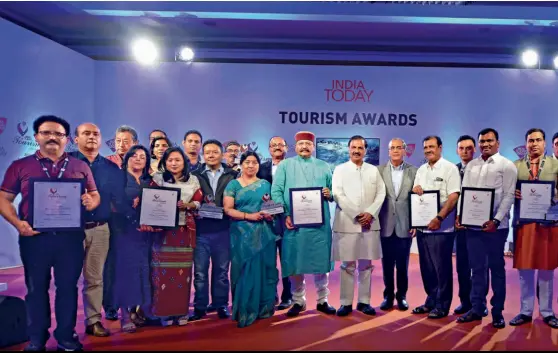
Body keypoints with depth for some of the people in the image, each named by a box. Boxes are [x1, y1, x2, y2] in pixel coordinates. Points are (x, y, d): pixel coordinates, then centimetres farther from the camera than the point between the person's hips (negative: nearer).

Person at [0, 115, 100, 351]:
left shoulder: (80, 167, 8)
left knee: (68, 286, 8)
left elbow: (95, 195, 12)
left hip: (70, 236, 1)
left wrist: (91, 202, -12)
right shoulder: (20, 166, 6)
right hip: (34, 237, 0)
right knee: (36, 288, 9)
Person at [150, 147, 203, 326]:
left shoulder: (193, 181, 9)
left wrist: (187, 205, -11)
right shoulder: (158, 178, 6)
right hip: (163, 229, -1)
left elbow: (198, 202, 8)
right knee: (163, 270, -2)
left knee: (183, 270, 4)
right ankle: (164, 312, 9)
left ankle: (181, 311, 14)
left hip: (185, 229, 1)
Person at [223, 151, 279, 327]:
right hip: (242, 234, -2)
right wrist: (248, 216, -16)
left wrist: (270, 214, -8)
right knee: (244, 271, 1)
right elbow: (228, 209, -5)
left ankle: (263, 308, 19)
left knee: (263, 269, 5)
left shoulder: (265, 184, 11)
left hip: (263, 234, 2)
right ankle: (244, 310, 12)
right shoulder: (233, 184, 3)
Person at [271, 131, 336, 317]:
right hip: (294, 222, -1)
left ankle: (322, 300, 19)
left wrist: (329, 194, -10)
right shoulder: (285, 165, 6)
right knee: (295, 263, 4)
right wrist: (285, 214, -14)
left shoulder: (324, 166, 13)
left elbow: (332, 193, 14)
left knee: (321, 261, 5)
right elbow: (276, 191, -3)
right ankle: (298, 301, 18)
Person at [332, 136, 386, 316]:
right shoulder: (340, 169, 4)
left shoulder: (374, 170, 13)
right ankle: (346, 302, 9)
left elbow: (381, 193, 5)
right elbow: (338, 195, -5)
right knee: (347, 264, 1)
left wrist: (370, 213, -10)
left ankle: (364, 301, 16)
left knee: (366, 264, 7)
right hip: (347, 223, -2)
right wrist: (356, 215, -12)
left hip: (370, 223, 3)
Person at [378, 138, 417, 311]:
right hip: (386, 225, 1)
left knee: (403, 264, 8)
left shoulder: (414, 171, 3)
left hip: (405, 225, 0)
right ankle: (388, 295, 22)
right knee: (387, 264, 9)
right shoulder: (379, 170, 3)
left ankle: (401, 296, 23)